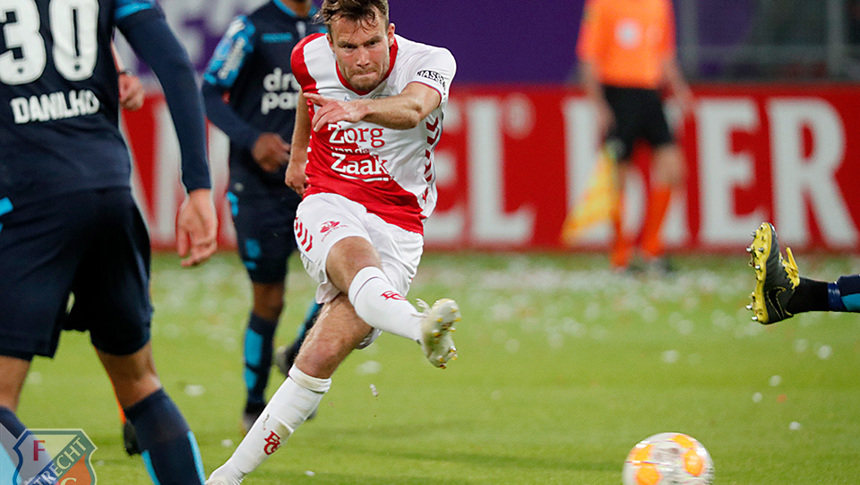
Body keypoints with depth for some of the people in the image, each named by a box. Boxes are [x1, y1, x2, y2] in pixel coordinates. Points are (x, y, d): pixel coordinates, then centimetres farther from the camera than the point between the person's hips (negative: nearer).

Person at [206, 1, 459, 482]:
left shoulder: (430, 62, -13)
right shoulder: (311, 58, -1)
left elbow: (411, 109, -37)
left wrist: (359, 108, -57)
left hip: (398, 228, -1)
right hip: (328, 205, 1)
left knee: (323, 355, -16)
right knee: (358, 258, -38)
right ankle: (423, 329, -70)